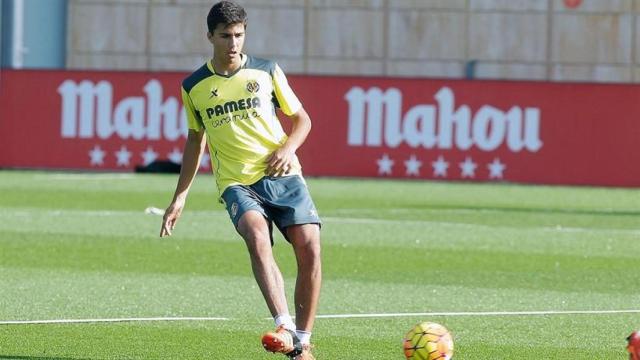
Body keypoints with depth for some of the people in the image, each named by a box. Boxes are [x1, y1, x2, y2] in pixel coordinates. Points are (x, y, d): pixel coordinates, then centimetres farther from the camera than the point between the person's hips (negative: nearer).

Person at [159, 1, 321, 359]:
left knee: (310, 247, -16)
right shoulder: (194, 87, 8)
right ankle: (285, 327, -44)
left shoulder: (267, 72, 6)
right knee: (258, 238, -31)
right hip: (237, 182, -1)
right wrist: (180, 196, 20)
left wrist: (288, 148, -8)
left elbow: (302, 119, 14)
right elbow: (196, 138, 22)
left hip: (283, 176, 1)